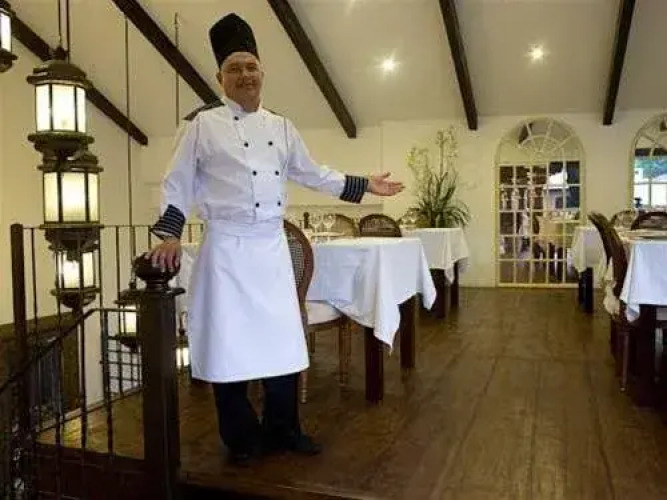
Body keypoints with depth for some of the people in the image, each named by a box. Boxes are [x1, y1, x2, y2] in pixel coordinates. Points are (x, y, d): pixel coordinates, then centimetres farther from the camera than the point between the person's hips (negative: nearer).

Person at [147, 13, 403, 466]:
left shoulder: (282, 128, 12)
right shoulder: (202, 124, -1)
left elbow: (314, 175, 19)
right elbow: (178, 184, 0)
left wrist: (366, 185, 17)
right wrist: (169, 235, -11)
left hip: (273, 247, 5)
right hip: (227, 248, -4)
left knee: (282, 341, 10)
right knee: (229, 345, 1)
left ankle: (282, 430, 27)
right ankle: (242, 438, 20)